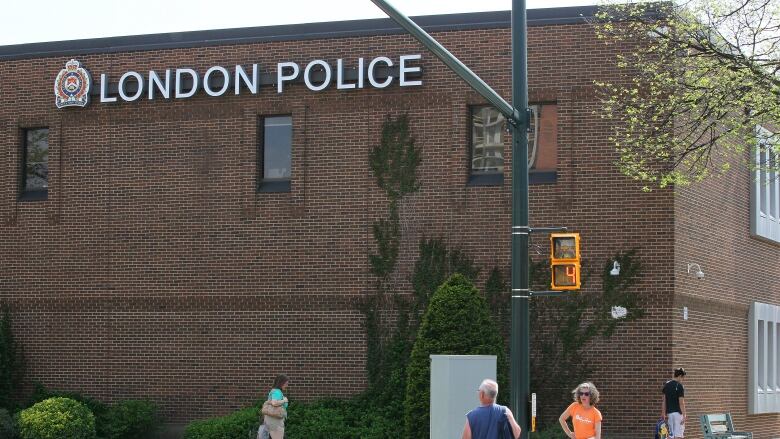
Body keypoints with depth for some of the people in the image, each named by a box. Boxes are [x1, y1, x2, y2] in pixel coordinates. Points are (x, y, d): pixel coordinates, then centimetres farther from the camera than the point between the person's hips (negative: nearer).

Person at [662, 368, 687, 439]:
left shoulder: (667, 384, 8)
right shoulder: (679, 386, -13)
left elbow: (663, 400, 10)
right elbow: (681, 402, -16)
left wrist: (664, 413, 14)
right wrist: (684, 415, -13)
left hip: (669, 412, 6)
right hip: (678, 412, -6)